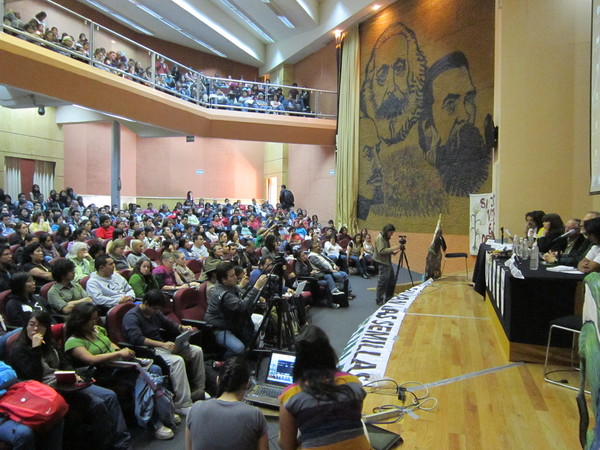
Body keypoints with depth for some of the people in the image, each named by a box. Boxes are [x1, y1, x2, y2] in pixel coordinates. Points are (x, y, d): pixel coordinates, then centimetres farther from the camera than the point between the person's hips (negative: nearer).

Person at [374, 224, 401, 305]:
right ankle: (379, 300, 7)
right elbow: (381, 251, -24)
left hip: (388, 262, 10)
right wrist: (393, 248, -23)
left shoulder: (386, 238, 14)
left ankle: (388, 298, 26)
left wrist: (394, 252, 3)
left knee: (392, 280, 14)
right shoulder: (379, 238, -15)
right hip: (382, 263, -10)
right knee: (383, 281, -5)